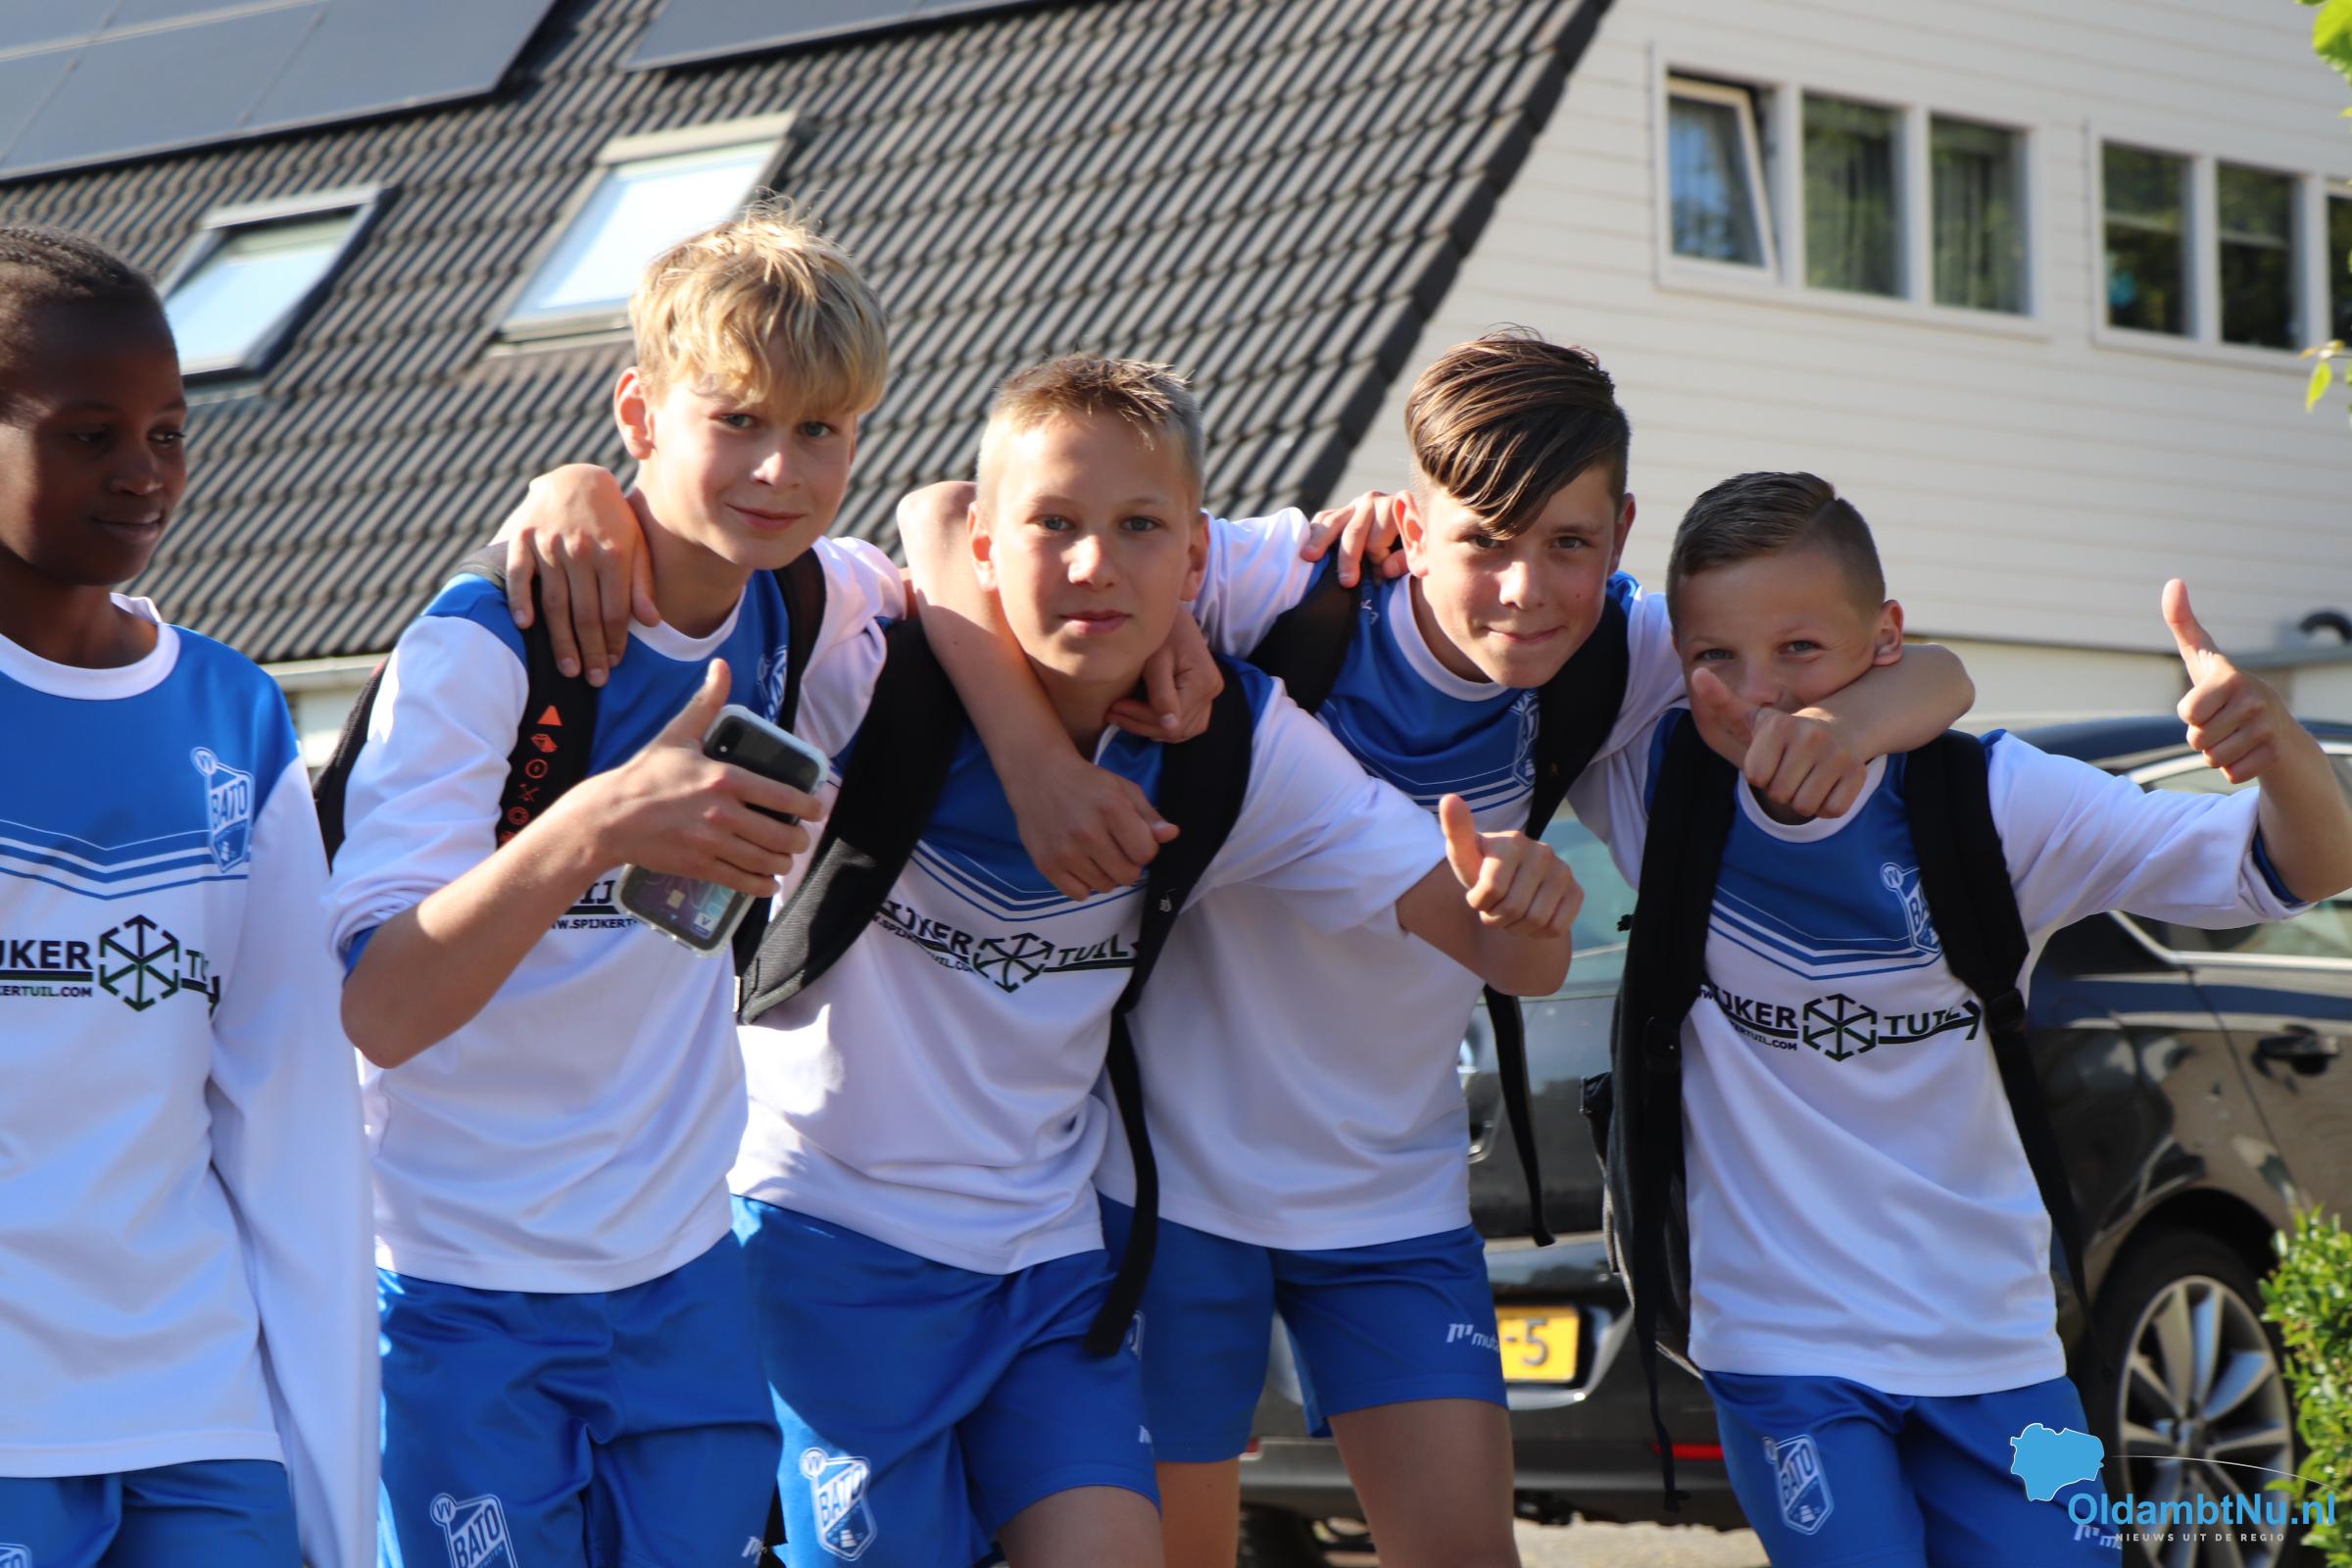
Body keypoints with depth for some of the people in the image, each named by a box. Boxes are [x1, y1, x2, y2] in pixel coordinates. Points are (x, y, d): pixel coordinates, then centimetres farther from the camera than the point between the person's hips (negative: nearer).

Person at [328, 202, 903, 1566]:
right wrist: (598, 825, -39)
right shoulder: (484, 646, -17)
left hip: (684, 1281, 5)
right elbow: (381, 1010, -25)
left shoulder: (807, 610, 0)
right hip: (466, 1290, -5)